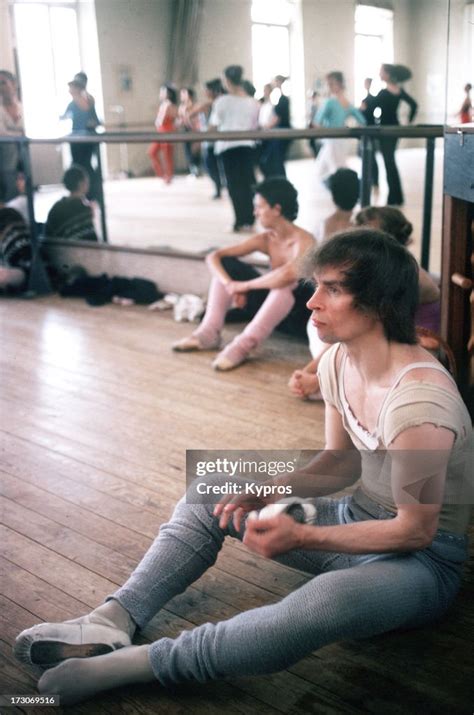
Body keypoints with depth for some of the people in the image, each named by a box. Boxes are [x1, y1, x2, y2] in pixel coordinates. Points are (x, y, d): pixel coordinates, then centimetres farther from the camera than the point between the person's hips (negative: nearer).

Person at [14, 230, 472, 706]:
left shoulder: (418, 402, -31)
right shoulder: (337, 361, -5)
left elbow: (416, 529, -23)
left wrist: (301, 536, -27)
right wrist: (270, 492, -10)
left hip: (423, 559, -8)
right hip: (357, 520, 8)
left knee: (324, 602, -42)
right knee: (211, 493, 5)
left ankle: (137, 664, -29)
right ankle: (112, 622, -9)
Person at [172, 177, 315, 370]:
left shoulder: (303, 240, -21)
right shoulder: (264, 240, -1)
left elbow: (288, 275, -43)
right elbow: (213, 257, -3)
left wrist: (244, 285, -29)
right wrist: (230, 285, -23)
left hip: (299, 314, -7)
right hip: (271, 305, 7)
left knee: (289, 281, -40)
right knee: (225, 264, 0)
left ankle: (243, 345, -35)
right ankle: (209, 333, -11)